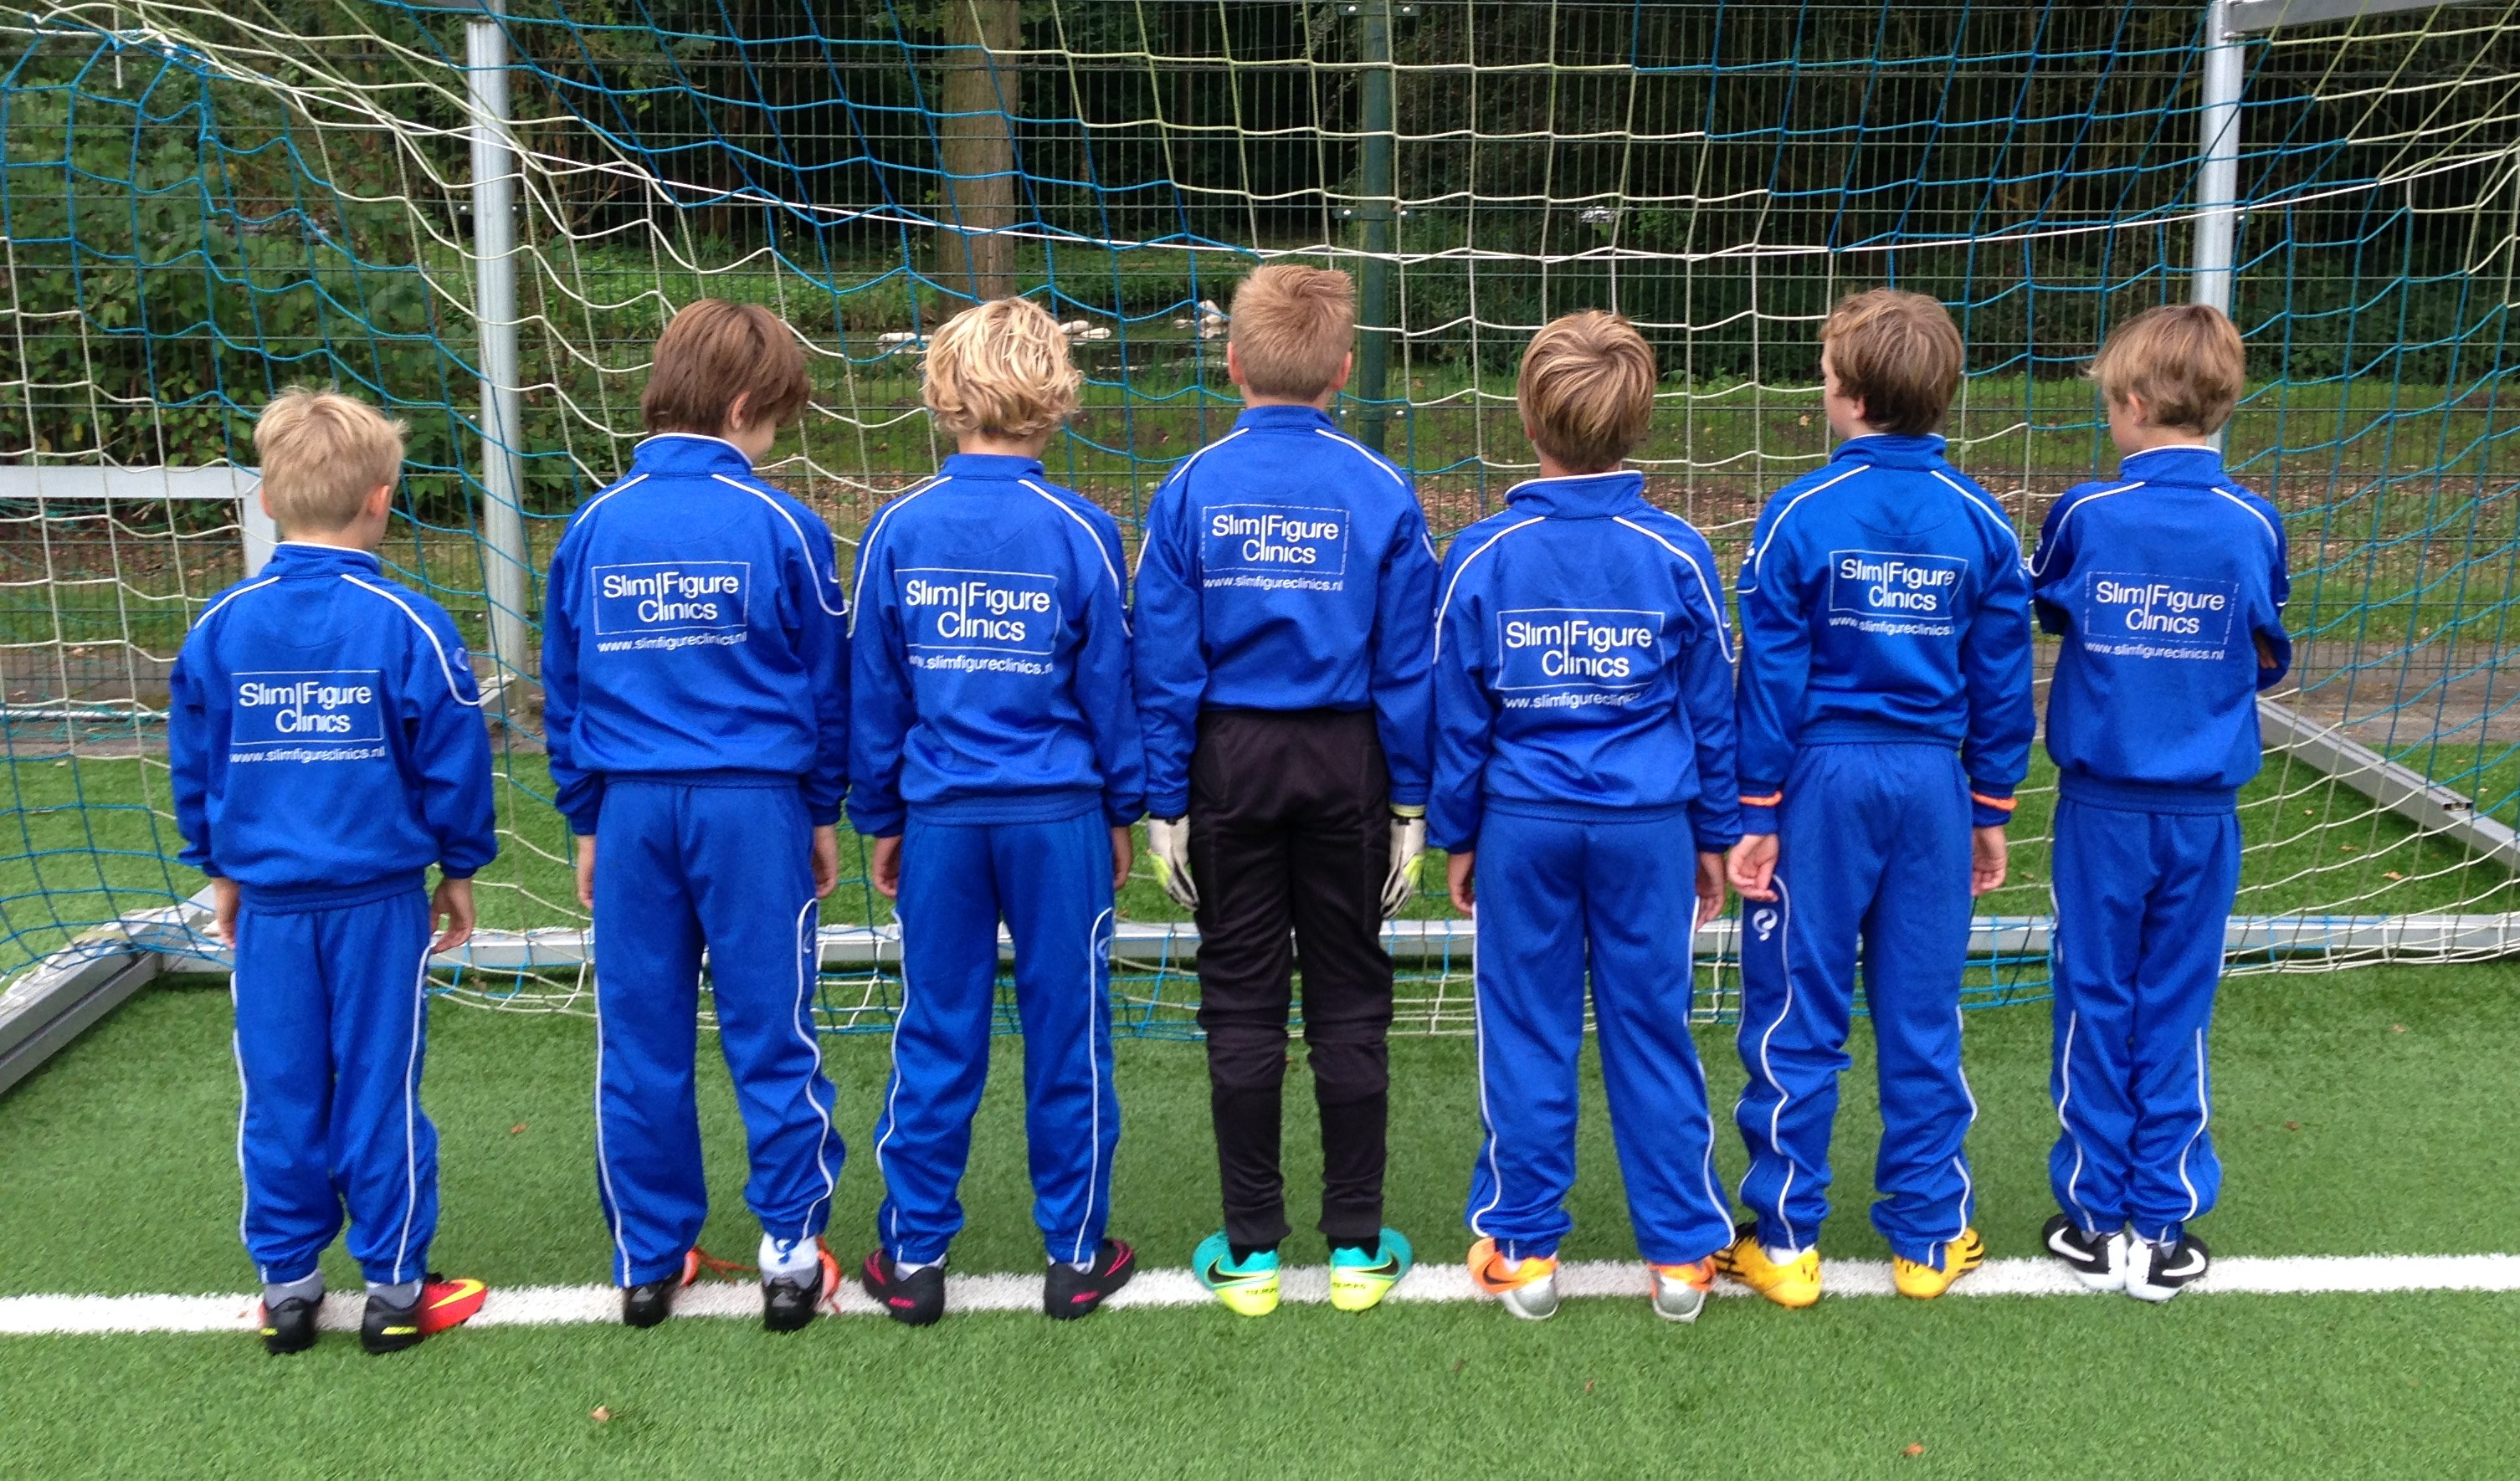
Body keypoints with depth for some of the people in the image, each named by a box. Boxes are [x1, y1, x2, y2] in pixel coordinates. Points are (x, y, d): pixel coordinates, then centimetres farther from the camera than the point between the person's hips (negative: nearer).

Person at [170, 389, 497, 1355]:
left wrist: (219, 871, 20)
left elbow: (192, 765, 8)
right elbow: (453, 761, -5)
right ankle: (394, 1287, 14)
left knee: (280, 1096, 11)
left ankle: (286, 1287, 21)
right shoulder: (407, 624, -10)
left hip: (267, 901, 3)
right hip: (380, 898, -3)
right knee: (381, 1092, 5)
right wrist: (459, 869, 8)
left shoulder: (219, 627, -1)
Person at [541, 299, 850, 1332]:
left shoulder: (592, 528, 4)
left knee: (640, 1043, 10)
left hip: (631, 808, 3)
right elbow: (828, 683, 1)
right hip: (754, 805, -3)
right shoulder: (780, 525, -5)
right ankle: (791, 1250, 12)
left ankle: (646, 1260, 19)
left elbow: (561, 689, 10)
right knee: (771, 1036, 6)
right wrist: (824, 813, 12)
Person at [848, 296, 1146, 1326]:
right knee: (1067, 1033, 8)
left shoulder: (899, 528, -2)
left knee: (936, 1037, 10)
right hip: (1059, 816, -1)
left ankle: (913, 1258, 18)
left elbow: (872, 689, 4)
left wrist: (879, 816, 14)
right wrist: (1124, 807, 11)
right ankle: (1076, 1255, 18)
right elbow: (1109, 682, 0)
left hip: (940, 816, 2)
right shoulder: (1079, 531, -7)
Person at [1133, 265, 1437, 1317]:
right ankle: (1357, 1246, 16)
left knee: (1241, 1005, 8)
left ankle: (1251, 1250, 15)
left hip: (1231, 760, 0)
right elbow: (1409, 664, -3)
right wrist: (1411, 799, 5)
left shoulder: (1191, 488, -5)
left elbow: (1163, 661, -4)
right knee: (1350, 1003, 9)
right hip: (1347, 763, 0)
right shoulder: (1382, 493, -5)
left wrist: (1165, 801, 2)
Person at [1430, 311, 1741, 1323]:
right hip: (1648, 826, 1)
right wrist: (1716, 834, 14)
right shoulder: (1676, 554, -4)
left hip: (1524, 826, 0)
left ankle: (1522, 1249, 19)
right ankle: (1683, 1252, 18)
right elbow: (1712, 709, 3)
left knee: (1525, 1038, 9)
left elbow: (1457, 716, 0)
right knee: (1652, 1032, 9)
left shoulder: (1482, 555, -6)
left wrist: (1456, 834, 11)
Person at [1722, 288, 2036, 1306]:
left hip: (1822, 776, -3)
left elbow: (1771, 676, -8)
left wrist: (1758, 812, -3)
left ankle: (1785, 1239, 13)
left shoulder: (1799, 515, -9)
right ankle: (1928, 1237, 21)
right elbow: (2002, 685, 4)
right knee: (1922, 1019, 11)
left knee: (1796, 1019, 6)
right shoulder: (1982, 523, 0)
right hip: (1933, 780, 3)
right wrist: (1990, 810, 13)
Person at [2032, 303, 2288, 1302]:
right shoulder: (2253, 525, -6)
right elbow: (2270, 658, 7)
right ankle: (2162, 1226, 15)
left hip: (2103, 805, -1)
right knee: (2176, 1010, 9)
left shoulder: (2086, 514, -9)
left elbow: (2043, 605, 11)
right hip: (2204, 812, 1)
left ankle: (2098, 1220, 15)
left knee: (2097, 1004, 9)